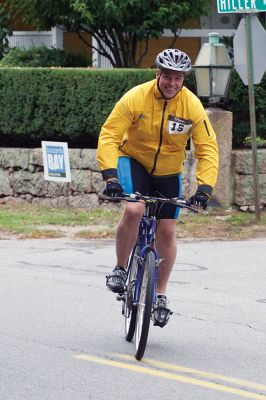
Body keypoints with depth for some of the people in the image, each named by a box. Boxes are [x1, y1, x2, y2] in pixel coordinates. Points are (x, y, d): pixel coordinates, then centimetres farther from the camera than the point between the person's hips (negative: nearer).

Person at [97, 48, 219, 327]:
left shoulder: (192, 106, -18)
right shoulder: (135, 98, -23)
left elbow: (208, 148, -15)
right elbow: (109, 136, -22)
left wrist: (205, 186, -28)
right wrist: (110, 175, -34)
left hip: (168, 172, 2)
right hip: (133, 161, -2)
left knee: (166, 231, 1)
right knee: (133, 211, -29)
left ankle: (161, 294, 19)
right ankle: (120, 269, -7)